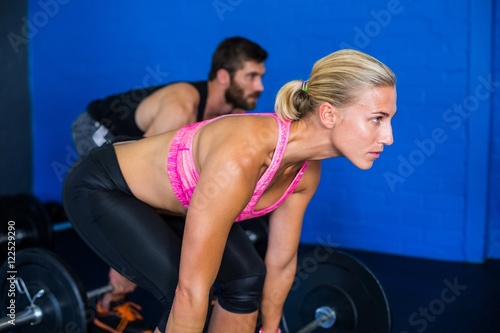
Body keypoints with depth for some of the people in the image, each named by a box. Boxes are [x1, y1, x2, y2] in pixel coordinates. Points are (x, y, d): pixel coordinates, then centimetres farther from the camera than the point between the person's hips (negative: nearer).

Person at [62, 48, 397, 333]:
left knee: (248, 279, -1)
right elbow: (191, 291, -36)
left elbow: (281, 262, 1)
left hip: (162, 194, 8)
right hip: (100, 188, -7)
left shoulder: (306, 170, -14)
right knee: (185, 300, -21)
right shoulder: (242, 158, -41)